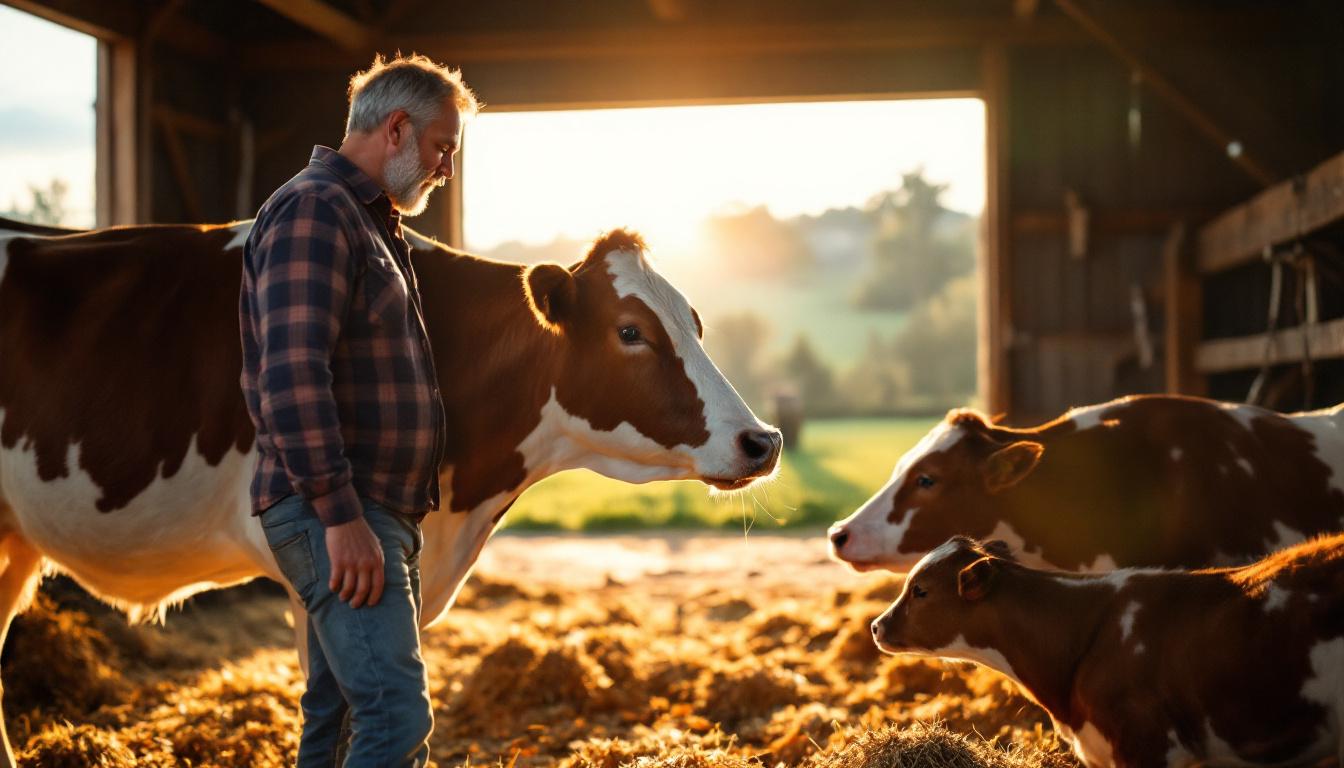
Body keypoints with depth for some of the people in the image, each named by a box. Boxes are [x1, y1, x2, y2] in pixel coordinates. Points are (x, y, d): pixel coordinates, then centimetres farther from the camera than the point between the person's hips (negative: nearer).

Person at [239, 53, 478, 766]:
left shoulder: (374, 223, 22)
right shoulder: (313, 210, -11)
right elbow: (292, 374, -22)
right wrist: (340, 513, -25)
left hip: (373, 514, 10)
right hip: (333, 515, -10)